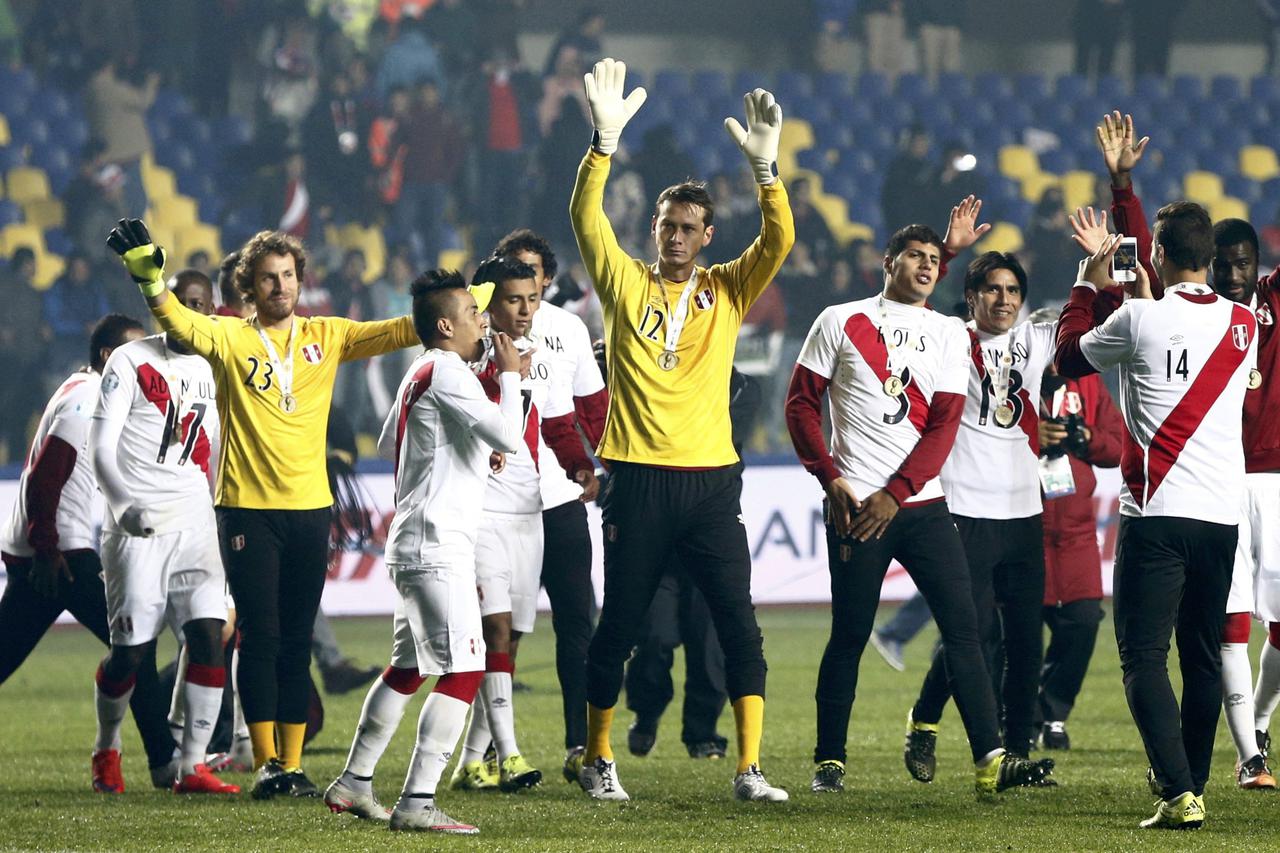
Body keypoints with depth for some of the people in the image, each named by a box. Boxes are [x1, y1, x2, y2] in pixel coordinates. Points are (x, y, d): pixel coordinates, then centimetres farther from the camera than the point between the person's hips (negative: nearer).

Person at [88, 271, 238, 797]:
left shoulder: (212, 371, 15)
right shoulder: (130, 361, -2)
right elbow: (101, 445, -8)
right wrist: (123, 506, -22)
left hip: (195, 522, 4)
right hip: (138, 527, -4)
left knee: (208, 634, -11)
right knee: (131, 650, -3)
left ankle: (193, 767, -9)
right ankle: (106, 748, 23)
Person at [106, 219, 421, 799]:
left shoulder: (326, 336, 9)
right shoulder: (229, 337, 0)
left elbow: (398, 333, 4)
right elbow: (179, 325, -17)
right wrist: (149, 279, -35)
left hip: (310, 507, 3)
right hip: (247, 507, -3)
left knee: (297, 643, 6)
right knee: (261, 637, -4)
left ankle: (292, 763, 9)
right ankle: (266, 763, 0)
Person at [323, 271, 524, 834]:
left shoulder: (418, 375, 15)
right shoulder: (447, 374, -14)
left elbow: (388, 445, 30)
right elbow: (510, 438, -21)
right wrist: (510, 376, -8)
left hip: (412, 546, 10)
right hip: (437, 548, -10)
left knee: (408, 668, 19)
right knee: (464, 671, -12)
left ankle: (353, 783, 25)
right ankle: (417, 803, -15)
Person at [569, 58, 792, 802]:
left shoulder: (727, 291, 8)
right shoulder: (626, 284, 5)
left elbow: (779, 241, -6)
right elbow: (587, 217, -7)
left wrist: (765, 165, -20)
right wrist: (606, 141, -19)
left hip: (711, 480, 1)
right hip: (639, 480, -1)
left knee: (741, 626, -5)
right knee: (619, 626, 5)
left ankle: (750, 769, -3)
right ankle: (599, 760, 19)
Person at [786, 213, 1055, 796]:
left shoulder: (949, 334, 10)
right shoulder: (841, 322, 4)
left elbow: (944, 425, 2)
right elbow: (802, 404, 4)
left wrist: (894, 495, -8)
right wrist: (832, 479, -7)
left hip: (920, 503, 3)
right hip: (855, 506, -3)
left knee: (963, 627, -5)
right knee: (849, 637, 0)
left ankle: (989, 759, -8)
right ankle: (828, 761, 11)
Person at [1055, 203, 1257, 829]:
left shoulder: (1140, 319, -7)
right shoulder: (1243, 325, 6)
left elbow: (1069, 355, 11)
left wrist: (1088, 287, 24)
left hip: (1156, 514, -5)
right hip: (1222, 517, 5)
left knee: (1144, 657, -5)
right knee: (1204, 658, 16)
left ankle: (1180, 793, -19)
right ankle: (1187, 780, 26)